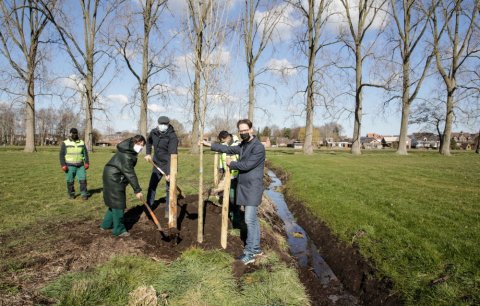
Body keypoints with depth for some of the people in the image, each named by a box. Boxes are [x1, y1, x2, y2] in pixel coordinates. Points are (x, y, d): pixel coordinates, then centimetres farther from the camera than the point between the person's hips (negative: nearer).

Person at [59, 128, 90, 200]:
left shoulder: (81, 143, 10)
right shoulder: (65, 143, 3)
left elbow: (85, 153, 11)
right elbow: (62, 155, 1)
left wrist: (86, 163, 1)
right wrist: (63, 165, -7)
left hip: (80, 166, 2)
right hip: (70, 166, -1)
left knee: (83, 180, -4)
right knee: (70, 181, 4)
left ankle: (84, 194, 3)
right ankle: (71, 194, 19)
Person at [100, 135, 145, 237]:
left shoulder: (130, 150, 6)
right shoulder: (126, 155, -26)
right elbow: (130, 173, -29)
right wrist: (137, 190, -29)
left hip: (115, 178, 10)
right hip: (113, 178, -10)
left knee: (115, 202, 17)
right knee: (118, 204, -5)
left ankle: (106, 224, 30)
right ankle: (119, 230, 4)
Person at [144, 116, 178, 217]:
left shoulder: (172, 136, -23)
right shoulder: (153, 132, -5)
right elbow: (149, 141, 20)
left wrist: (170, 172, -37)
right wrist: (148, 153, 7)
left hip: (168, 165, -6)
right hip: (157, 164, 6)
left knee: (169, 188, -1)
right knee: (152, 186, 14)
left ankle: (168, 210, 11)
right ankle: (148, 207, 30)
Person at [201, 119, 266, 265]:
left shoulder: (258, 147, -16)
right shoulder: (243, 145, 13)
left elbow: (247, 165, -21)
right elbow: (229, 149, 24)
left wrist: (231, 164, -4)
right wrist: (210, 144, 24)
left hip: (252, 188, -9)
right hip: (244, 187, 9)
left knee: (250, 219, -9)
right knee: (252, 219, 14)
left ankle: (249, 253, -2)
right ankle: (256, 248, 24)